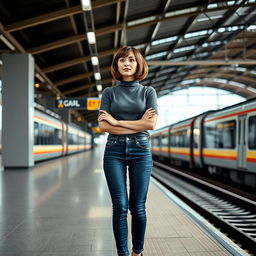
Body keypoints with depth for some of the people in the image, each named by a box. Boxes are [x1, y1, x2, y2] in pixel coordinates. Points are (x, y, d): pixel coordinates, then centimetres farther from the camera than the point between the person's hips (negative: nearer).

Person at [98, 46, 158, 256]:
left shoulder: (148, 92, 6)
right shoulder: (109, 92, 7)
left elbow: (151, 124, -8)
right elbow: (103, 125, -6)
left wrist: (117, 122, -9)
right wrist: (138, 124, -10)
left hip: (140, 151, 0)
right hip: (114, 151, 0)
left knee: (138, 207, 4)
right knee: (120, 206, -3)